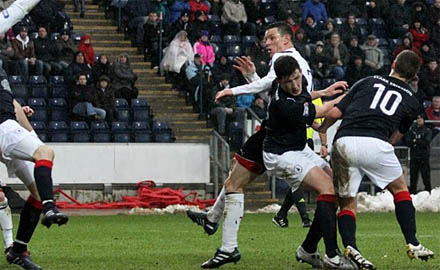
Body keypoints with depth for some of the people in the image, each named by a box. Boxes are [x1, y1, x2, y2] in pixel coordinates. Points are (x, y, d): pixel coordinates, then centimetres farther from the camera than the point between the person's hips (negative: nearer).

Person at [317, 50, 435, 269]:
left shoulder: (368, 82, 21)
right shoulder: (411, 101, 21)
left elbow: (334, 113, 17)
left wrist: (321, 130, 35)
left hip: (343, 143, 1)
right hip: (375, 143, -1)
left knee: (347, 202, 13)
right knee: (400, 188, 22)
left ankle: (350, 247, -10)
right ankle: (412, 245, 16)